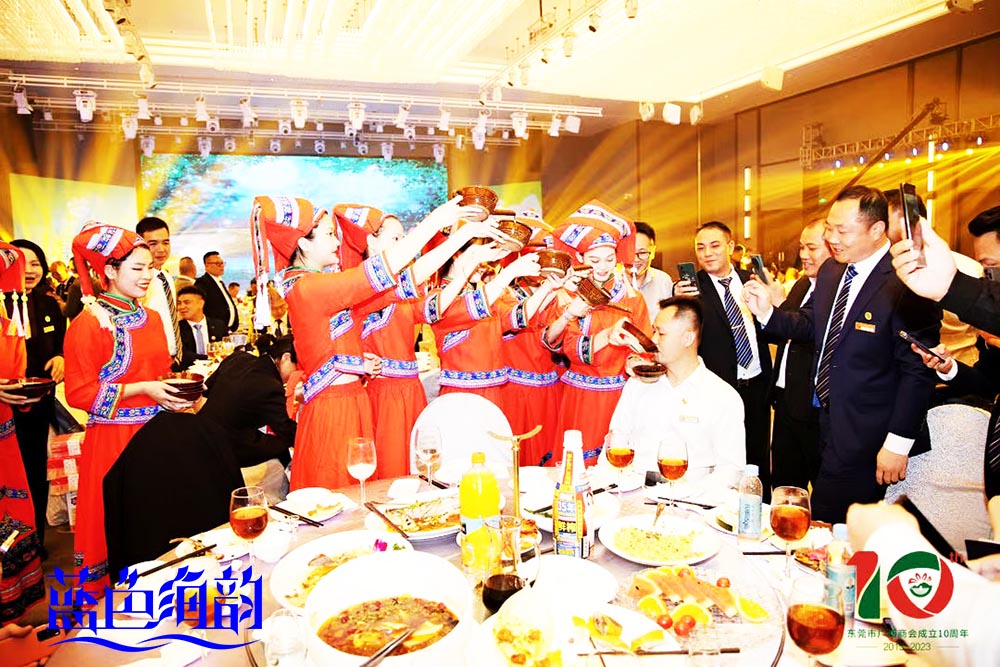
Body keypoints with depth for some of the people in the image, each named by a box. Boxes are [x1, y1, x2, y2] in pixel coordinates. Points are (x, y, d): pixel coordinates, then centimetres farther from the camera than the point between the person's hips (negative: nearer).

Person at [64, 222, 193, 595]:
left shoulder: (150, 318, 10)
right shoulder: (88, 324, -10)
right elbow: (77, 393, -12)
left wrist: (176, 390, 1)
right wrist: (142, 389, -18)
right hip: (113, 438, -6)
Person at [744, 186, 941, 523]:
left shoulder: (906, 284, -18)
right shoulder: (830, 271, 5)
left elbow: (918, 371, -17)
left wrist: (898, 442, -16)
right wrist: (767, 312, -5)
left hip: (864, 437, -7)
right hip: (825, 421, 7)